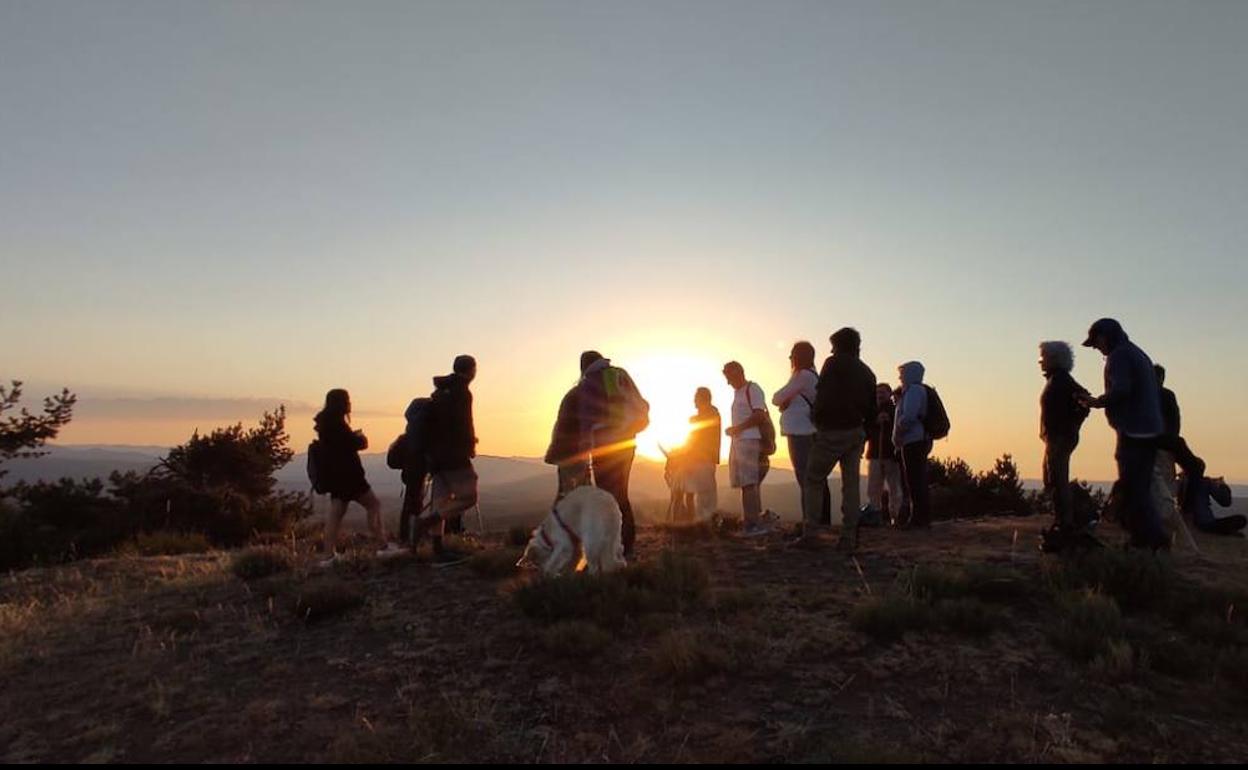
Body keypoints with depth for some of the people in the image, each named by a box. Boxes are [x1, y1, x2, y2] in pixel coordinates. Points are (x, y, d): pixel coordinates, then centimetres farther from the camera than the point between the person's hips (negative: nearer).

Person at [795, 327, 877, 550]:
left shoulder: (833, 364, -5)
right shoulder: (867, 372, 16)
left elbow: (822, 396, -11)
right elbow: (872, 409, 14)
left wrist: (816, 419, 3)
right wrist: (862, 432, 18)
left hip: (832, 431, -6)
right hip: (856, 432, 6)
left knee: (814, 480, 1)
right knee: (851, 484, 7)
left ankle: (810, 533, -3)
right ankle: (849, 537, 6)